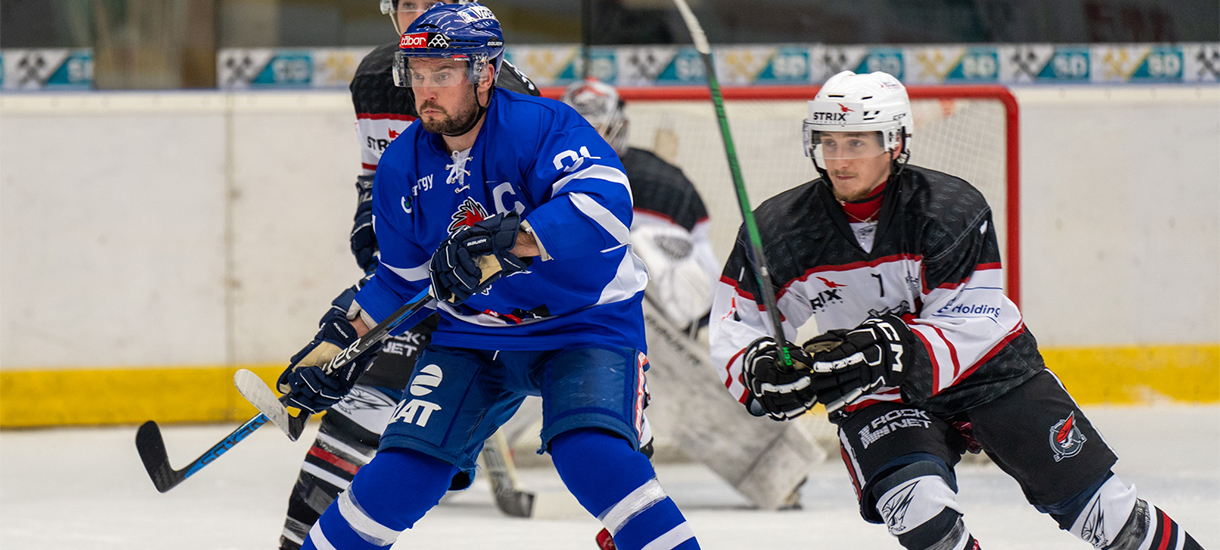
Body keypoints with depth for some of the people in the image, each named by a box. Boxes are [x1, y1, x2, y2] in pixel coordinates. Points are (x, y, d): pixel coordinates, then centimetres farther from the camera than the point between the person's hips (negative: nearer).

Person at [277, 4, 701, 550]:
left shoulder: (541, 126, -22)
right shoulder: (401, 167, -3)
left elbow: (605, 203, -40)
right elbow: (402, 279, 12)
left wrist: (500, 244, -47)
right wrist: (342, 341, 3)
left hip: (586, 322, -5)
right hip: (473, 334, 5)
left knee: (591, 454, -28)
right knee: (404, 468, -8)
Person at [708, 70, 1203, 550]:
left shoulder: (952, 210, -20)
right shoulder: (777, 229, -12)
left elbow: (968, 329, -23)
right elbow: (732, 328, -5)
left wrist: (888, 353, -39)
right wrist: (762, 371, -28)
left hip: (987, 368, -1)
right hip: (874, 400, 1)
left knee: (1099, 506, -2)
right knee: (917, 504, -29)